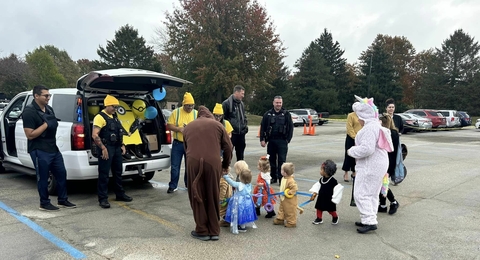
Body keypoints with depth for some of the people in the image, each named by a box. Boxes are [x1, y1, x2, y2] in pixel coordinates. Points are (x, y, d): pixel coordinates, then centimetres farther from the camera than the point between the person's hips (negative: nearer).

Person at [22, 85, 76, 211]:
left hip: (53, 148, 8)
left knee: (61, 174, 12)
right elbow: (30, 135, -19)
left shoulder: (49, 109, 12)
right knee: (43, 177, 3)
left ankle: (62, 200, 24)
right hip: (39, 151, -8)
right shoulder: (29, 112, -14)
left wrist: (54, 124, 8)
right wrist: (46, 125, -19)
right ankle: (44, 203, 18)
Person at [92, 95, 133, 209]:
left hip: (117, 148, 9)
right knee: (104, 174, -3)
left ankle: (120, 194, 29)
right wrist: (103, 148, -20)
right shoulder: (100, 117, -11)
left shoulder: (114, 117, 16)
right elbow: (95, 135, -19)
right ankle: (103, 199, 4)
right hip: (107, 149, -9)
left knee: (118, 172, 16)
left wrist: (122, 145, 13)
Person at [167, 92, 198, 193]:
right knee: (175, 166, 3)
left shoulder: (196, 113, 3)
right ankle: (173, 186, 16)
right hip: (177, 144, -1)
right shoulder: (176, 112, -2)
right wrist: (179, 129, -18)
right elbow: (169, 125, -3)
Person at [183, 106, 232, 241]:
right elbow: (228, 147, 11)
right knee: (213, 197, 11)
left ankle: (202, 231, 18)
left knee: (198, 197, 11)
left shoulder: (188, 127, 22)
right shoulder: (217, 125, 16)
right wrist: (226, 165, 23)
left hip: (193, 162, 1)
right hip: (213, 163, 0)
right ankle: (214, 231, 20)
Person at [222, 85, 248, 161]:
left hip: (241, 134, 7)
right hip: (231, 133, -7)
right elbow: (223, 118, -11)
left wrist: (245, 126, 9)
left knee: (240, 155, 15)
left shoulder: (241, 104, 14)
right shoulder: (226, 103, -10)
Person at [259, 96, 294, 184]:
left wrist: (288, 139, -4)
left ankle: (281, 178, 2)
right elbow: (262, 127, 6)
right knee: (272, 160, 10)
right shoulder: (268, 114, 6)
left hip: (282, 141, -2)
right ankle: (273, 177, 23)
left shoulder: (286, 114, 3)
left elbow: (290, 127, 2)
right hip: (271, 141, 2)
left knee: (282, 160, -4)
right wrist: (262, 139, 0)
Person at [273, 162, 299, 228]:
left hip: (290, 201, -9)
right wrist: (281, 193, 12)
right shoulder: (284, 179, -1)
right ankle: (280, 219, 39)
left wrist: (289, 193, -29)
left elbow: (295, 188, -35)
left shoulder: (291, 181, -32)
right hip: (283, 199, 10)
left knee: (290, 212, 8)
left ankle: (291, 222, 23)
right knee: (282, 209, 23)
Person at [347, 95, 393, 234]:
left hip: (370, 166, -11)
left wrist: (352, 151, -14)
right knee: (371, 194, 15)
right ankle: (369, 219, 23)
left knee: (361, 194, -5)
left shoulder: (369, 128, -20)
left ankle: (370, 221, -4)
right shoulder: (376, 126, 16)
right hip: (378, 164, 11)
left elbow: (367, 149, -28)